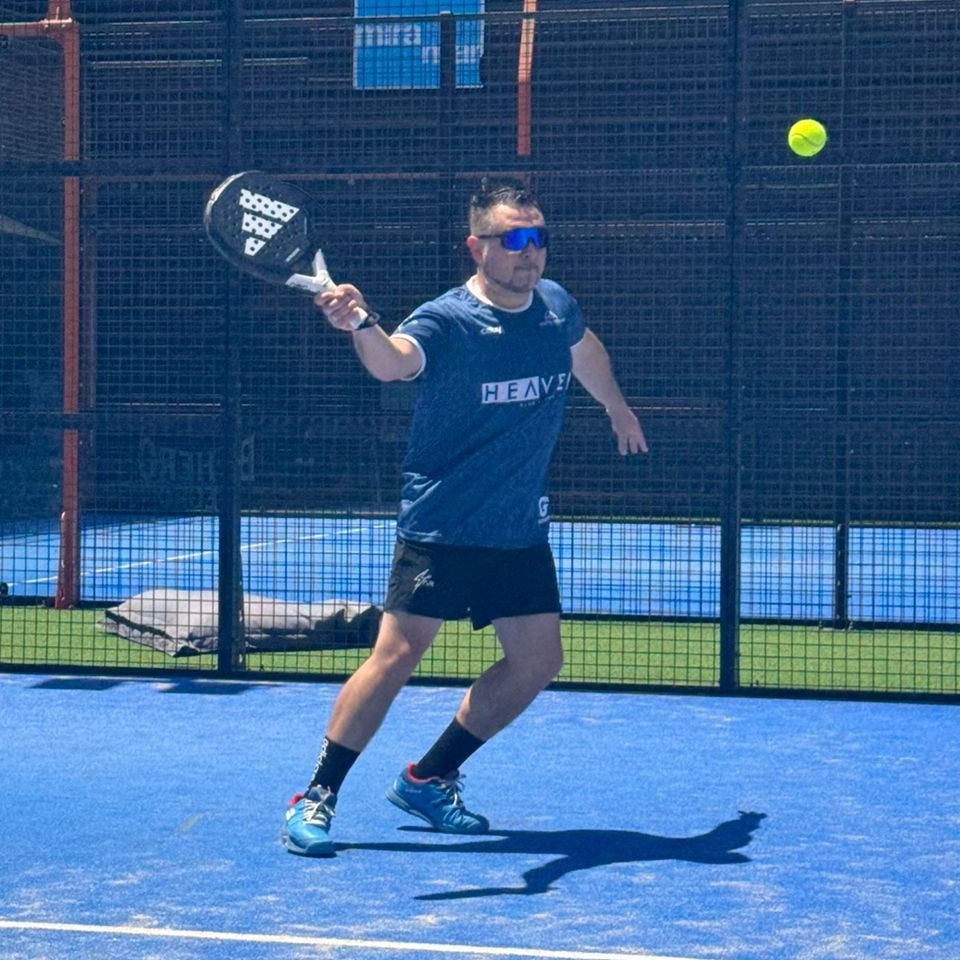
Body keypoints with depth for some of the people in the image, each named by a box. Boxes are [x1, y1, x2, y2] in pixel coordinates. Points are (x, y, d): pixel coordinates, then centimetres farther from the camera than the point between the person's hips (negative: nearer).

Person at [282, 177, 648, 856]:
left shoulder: (557, 306, 3)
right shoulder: (447, 321, -16)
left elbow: (587, 351, 28)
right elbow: (395, 361, -39)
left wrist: (617, 408, 41)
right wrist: (361, 324, -60)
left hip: (523, 531, 7)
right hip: (442, 526, -6)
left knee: (538, 662, 5)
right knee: (397, 654, -11)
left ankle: (428, 779, 19)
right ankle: (316, 799, 0)